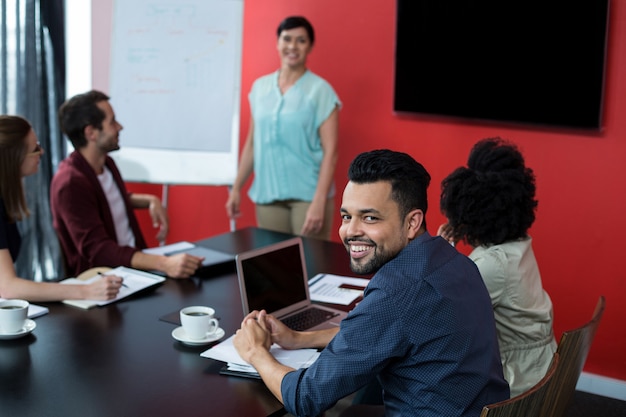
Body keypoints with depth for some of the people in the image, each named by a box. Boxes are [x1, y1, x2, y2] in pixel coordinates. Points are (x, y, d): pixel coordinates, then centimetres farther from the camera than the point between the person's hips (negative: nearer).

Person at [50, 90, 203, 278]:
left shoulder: (106, 163, 5)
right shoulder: (70, 183, -20)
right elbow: (98, 250, -29)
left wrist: (150, 201, 8)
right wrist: (164, 263, -40)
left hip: (134, 261, 8)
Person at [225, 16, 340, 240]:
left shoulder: (320, 90, -4)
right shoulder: (260, 87, 8)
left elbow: (330, 151, -8)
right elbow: (252, 143, 14)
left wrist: (319, 202, -16)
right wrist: (236, 188, 12)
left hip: (307, 194, -4)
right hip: (267, 194, 4)